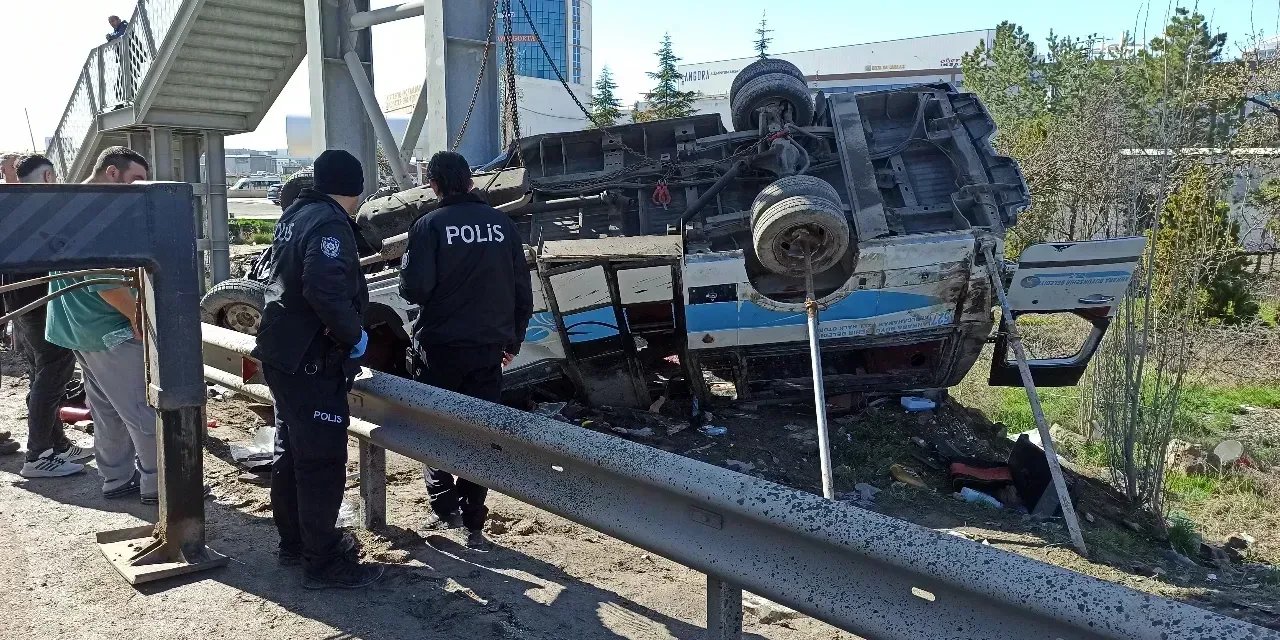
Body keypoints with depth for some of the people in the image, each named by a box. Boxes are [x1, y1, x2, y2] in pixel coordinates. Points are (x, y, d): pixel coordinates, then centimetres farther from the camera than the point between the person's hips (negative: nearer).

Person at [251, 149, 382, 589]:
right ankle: (323, 563, 6)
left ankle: (294, 542, 33)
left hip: (281, 355, 10)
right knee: (322, 463, -2)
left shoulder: (295, 215, 12)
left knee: (291, 453, 19)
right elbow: (325, 290, -32)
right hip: (311, 363, -10)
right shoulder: (330, 224, -18)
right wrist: (354, 335, -20)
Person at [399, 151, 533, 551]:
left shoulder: (430, 226, -9)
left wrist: (406, 269, 7)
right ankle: (474, 525, 12)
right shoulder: (502, 224, 2)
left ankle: (445, 505, 10)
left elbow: (415, 289, -15)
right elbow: (522, 291, 5)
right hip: (488, 348, 3)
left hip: (440, 345, -3)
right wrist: (513, 340, 16)